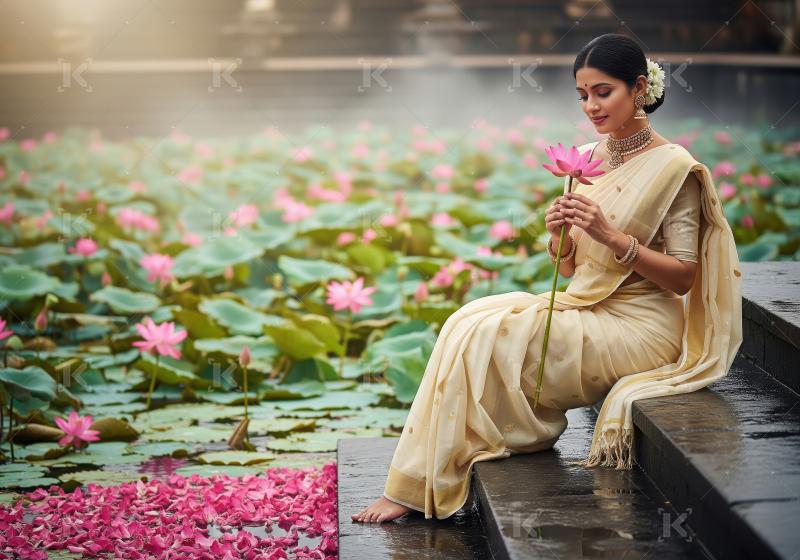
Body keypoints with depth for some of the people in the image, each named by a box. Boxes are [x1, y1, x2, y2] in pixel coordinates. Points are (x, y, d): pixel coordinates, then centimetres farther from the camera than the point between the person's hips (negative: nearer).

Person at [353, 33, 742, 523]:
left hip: (640, 328, -7)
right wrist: (559, 236, -9)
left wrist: (611, 234, -22)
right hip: (584, 308, 7)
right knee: (469, 321, -16)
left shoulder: (674, 167, -10)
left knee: (482, 337, -21)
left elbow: (683, 279, -12)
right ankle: (416, 486, -12)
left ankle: (419, 488, -10)